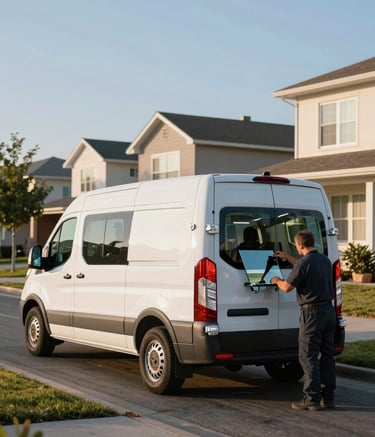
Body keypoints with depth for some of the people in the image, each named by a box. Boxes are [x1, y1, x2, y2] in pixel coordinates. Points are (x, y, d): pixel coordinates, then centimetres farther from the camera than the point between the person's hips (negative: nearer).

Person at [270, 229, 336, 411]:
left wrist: (277, 280, 11)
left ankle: (312, 399, -3)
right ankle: (328, 397, 15)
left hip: (312, 312, -8)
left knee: (308, 357, -2)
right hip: (329, 309, 8)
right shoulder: (325, 260, 11)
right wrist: (288, 258, 39)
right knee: (327, 355, 11)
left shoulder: (304, 262, -15)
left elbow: (287, 287, -11)